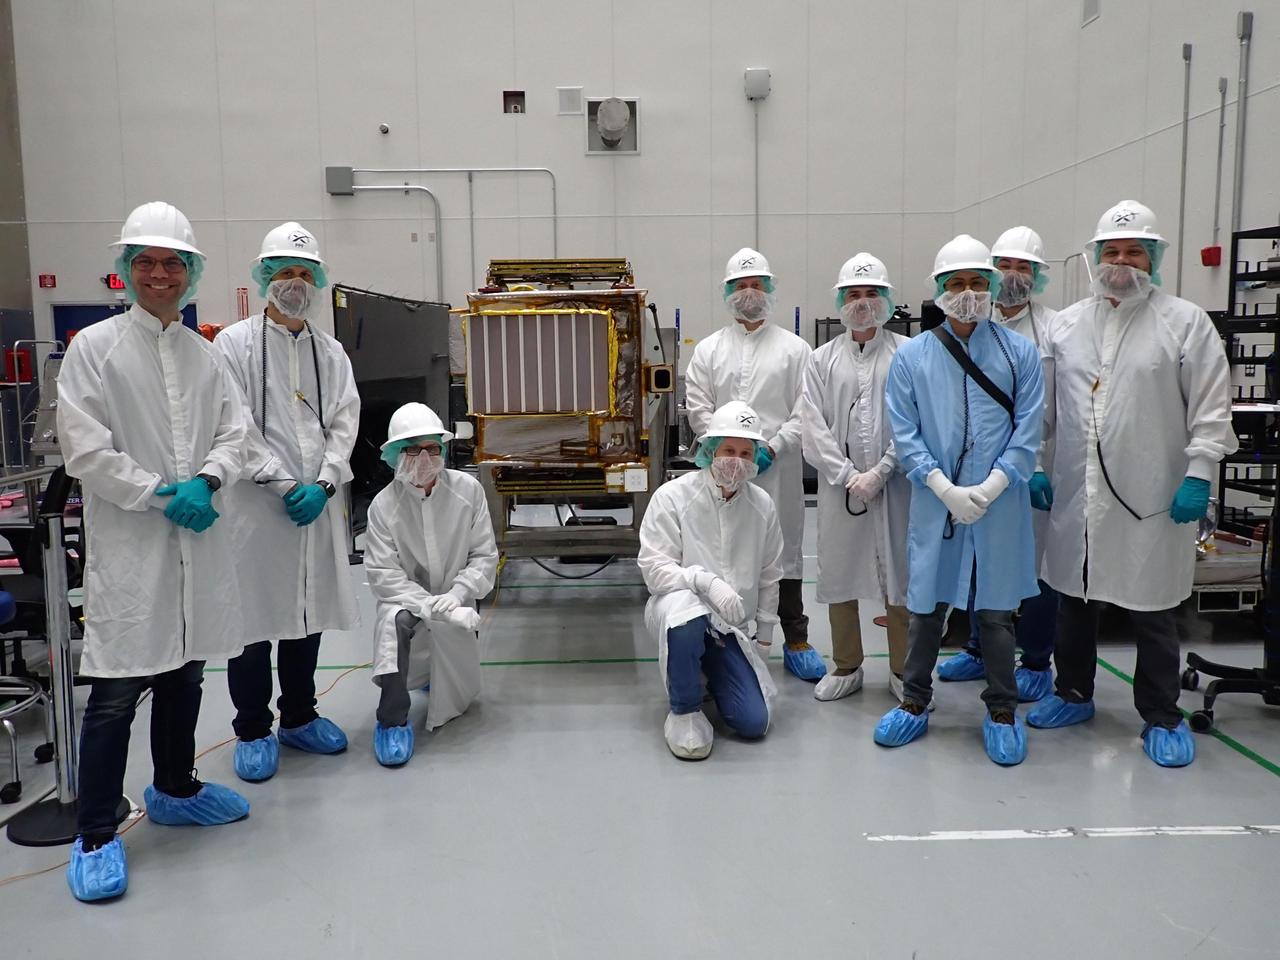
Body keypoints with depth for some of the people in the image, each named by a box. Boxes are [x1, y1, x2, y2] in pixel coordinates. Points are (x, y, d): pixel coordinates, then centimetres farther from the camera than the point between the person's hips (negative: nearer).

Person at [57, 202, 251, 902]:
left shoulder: (204, 353, 10)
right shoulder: (93, 347, -3)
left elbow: (233, 430, 6)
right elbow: (85, 449, -9)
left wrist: (206, 481, -12)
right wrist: (161, 496, -14)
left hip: (200, 535, 5)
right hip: (129, 542, -5)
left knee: (185, 674, 16)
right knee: (117, 692, -3)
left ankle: (175, 790, 35)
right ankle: (94, 836, 10)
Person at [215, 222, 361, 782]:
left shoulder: (331, 353, 12)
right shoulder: (235, 343, -1)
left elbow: (343, 424, 4)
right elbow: (238, 427, -8)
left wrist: (322, 485, -10)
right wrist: (285, 485, -13)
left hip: (317, 501, 4)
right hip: (256, 502, -4)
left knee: (309, 612, 12)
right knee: (254, 615, 1)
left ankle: (299, 717, 28)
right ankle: (253, 732, 16)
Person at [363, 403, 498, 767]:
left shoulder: (468, 490, -12)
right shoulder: (384, 504, -15)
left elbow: (485, 556, -8)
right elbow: (383, 574, -18)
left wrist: (456, 596, -23)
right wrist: (429, 605, -29)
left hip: (455, 602, 2)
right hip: (407, 599, -1)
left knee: (457, 700, 1)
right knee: (395, 619, -37)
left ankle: (442, 670, 39)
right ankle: (392, 719, -22)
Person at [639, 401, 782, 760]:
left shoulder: (762, 505, 0)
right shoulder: (672, 496, -12)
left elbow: (769, 577, 11)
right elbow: (653, 567, -17)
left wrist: (764, 635, 14)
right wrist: (706, 582, -32)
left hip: (733, 626, 4)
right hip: (680, 606, -3)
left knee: (754, 723, -7)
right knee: (686, 614, -41)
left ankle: (711, 674, 27)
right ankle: (684, 710, -15)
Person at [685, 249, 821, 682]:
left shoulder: (794, 348, 4)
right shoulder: (709, 349, 8)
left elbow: (805, 411, -2)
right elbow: (698, 407, 2)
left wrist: (771, 448, -12)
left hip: (778, 469, -1)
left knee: (785, 549, 4)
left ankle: (796, 642, 14)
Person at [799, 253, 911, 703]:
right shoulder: (823, 359, 8)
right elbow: (814, 427, 1)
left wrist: (879, 472, -12)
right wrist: (848, 475, -9)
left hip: (893, 483, -2)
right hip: (839, 483, 2)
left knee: (899, 574, 4)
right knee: (839, 573, 9)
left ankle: (903, 670, 19)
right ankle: (846, 667, 24)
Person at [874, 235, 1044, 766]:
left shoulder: (1020, 352, 1)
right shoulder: (911, 356, 1)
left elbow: (1027, 431, -2)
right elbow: (905, 435, -2)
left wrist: (988, 489, -12)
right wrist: (948, 491, -11)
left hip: (999, 506, 0)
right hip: (935, 503, 0)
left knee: (996, 611, 10)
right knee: (926, 608, 10)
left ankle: (1001, 711, 26)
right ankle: (915, 703, 27)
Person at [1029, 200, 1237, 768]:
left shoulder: (1185, 323, 0)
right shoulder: (1067, 325, 8)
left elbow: (1210, 409, -2)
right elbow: (1045, 406, 11)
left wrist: (1198, 475, -8)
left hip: (1151, 498, -3)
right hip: (1076, 493, 3)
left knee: (1152, 611, 7)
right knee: (1074, 599, 15)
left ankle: (1161, 718, 22)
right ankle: (1074, 693, 33)